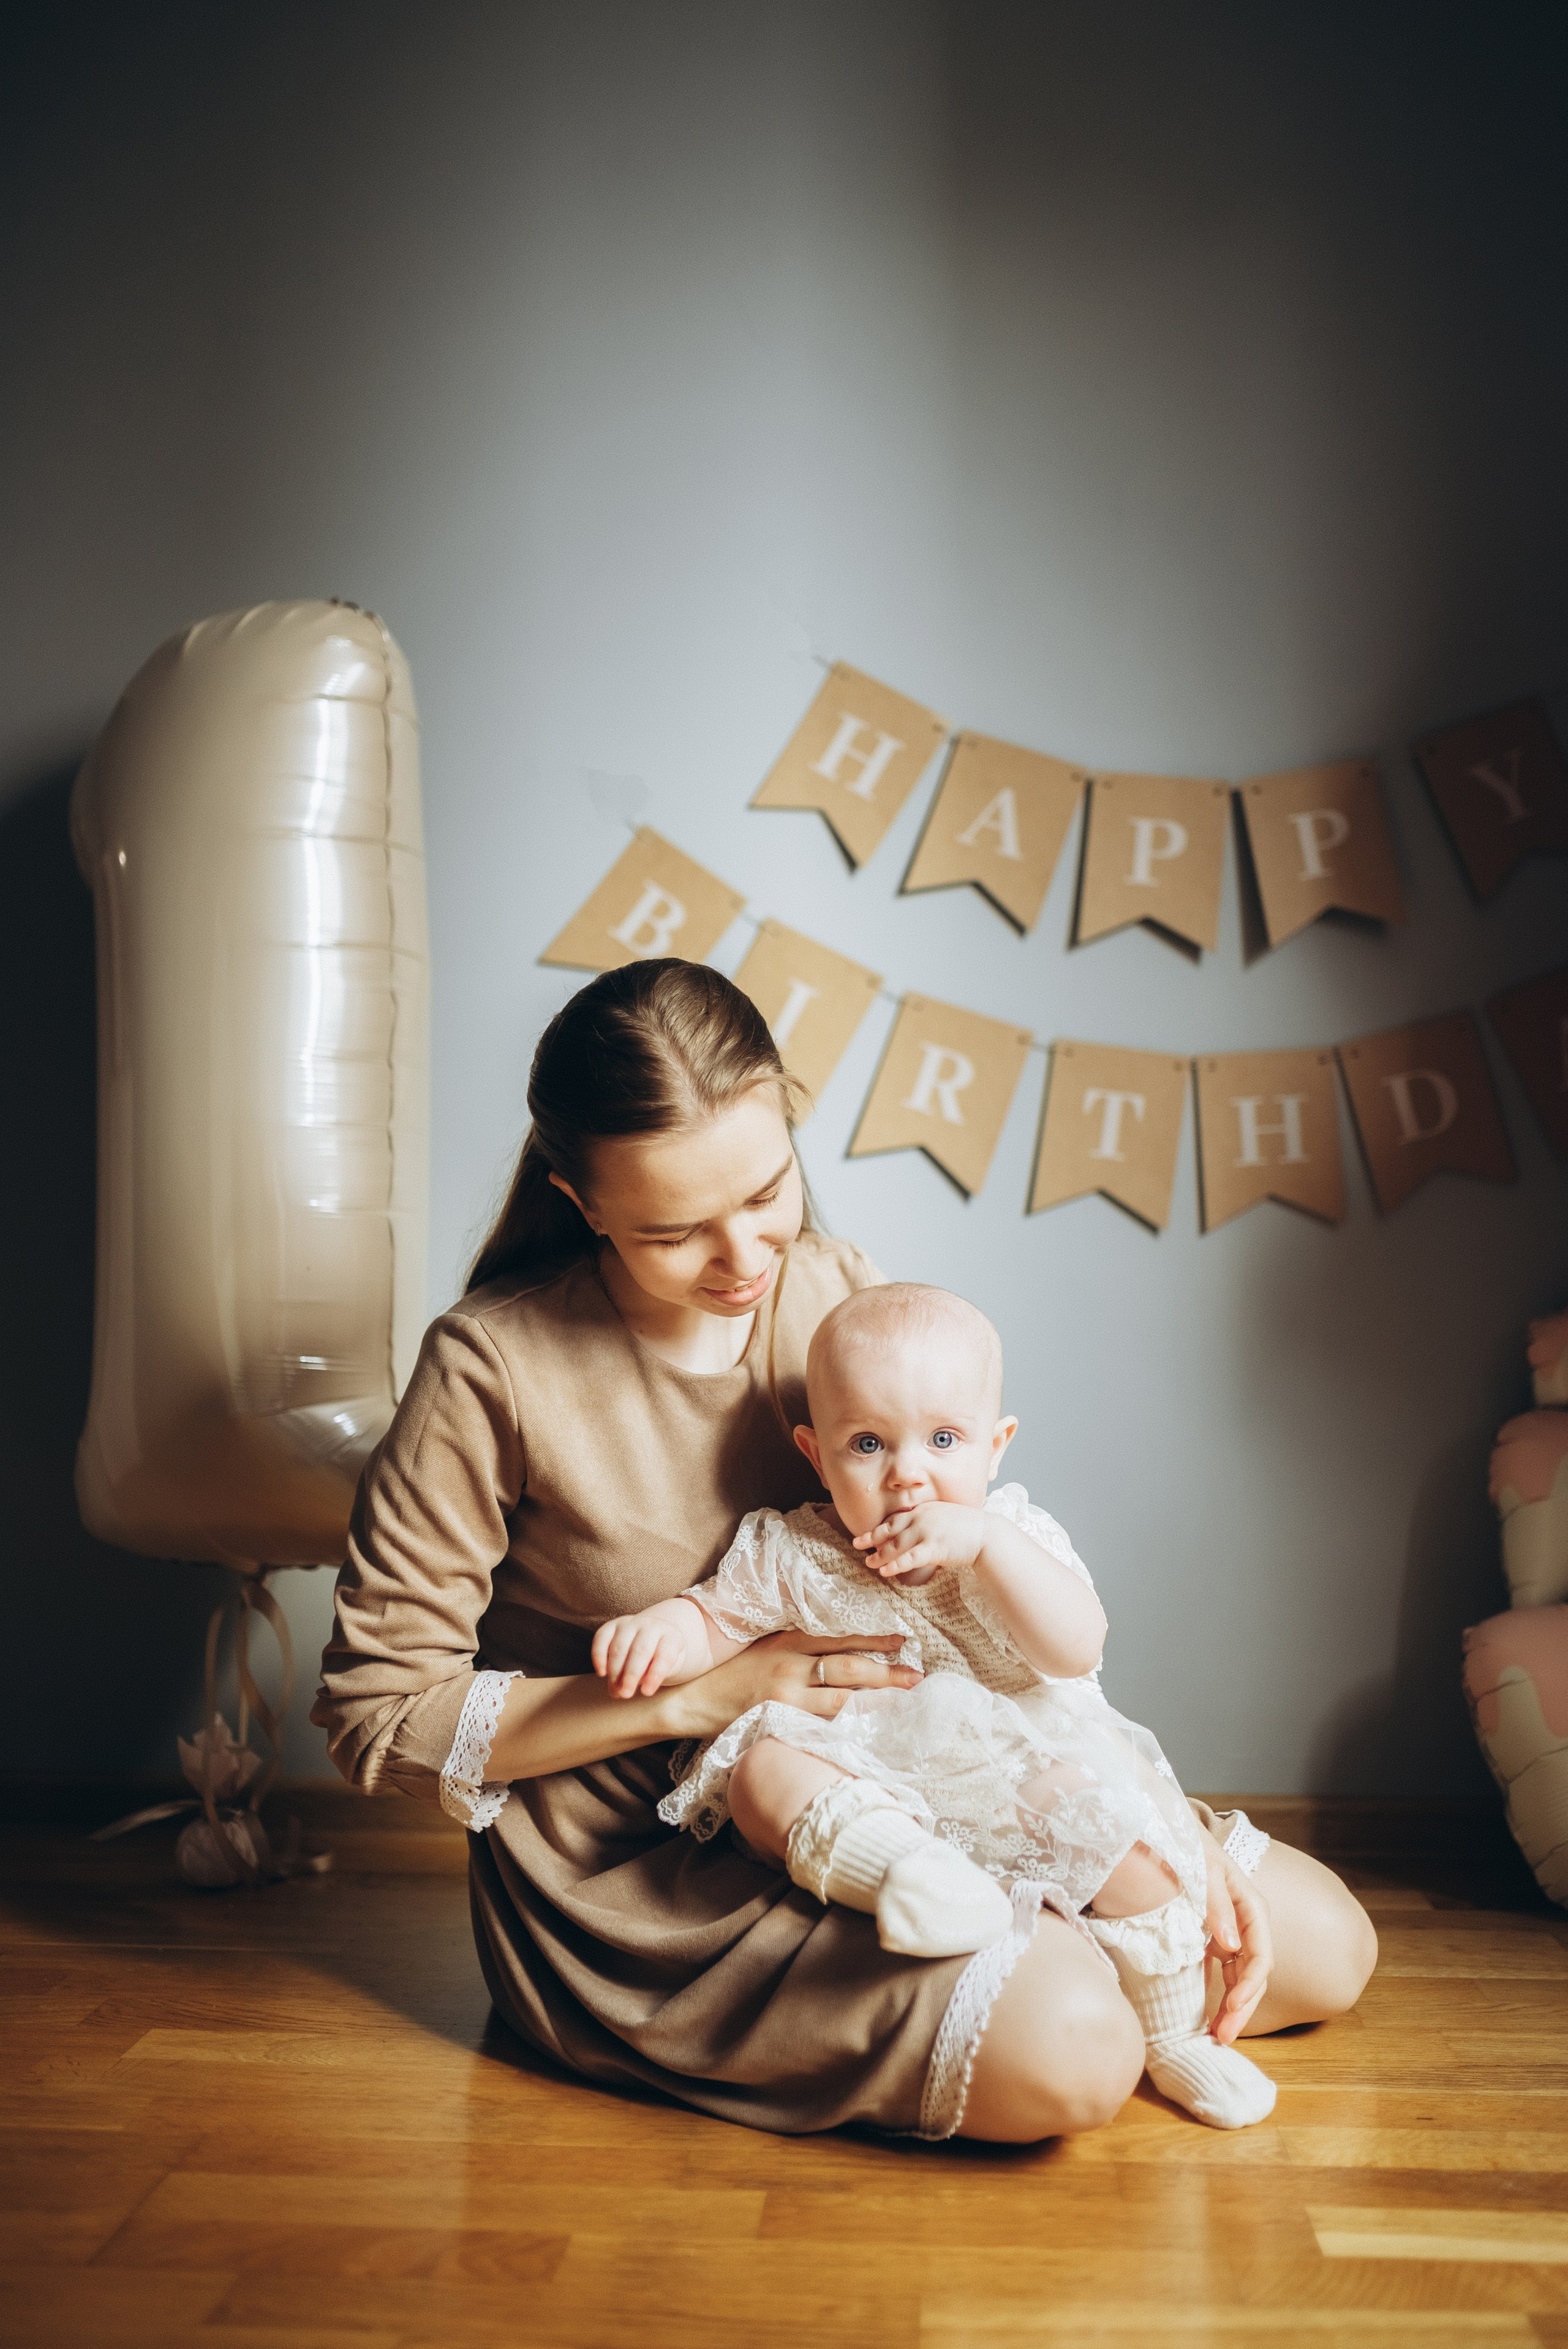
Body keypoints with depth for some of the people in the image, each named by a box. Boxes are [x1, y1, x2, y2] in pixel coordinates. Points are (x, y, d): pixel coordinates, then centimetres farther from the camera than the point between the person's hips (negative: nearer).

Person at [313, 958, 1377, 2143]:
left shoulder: (837, 1291, -3)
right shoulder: (494, 1370, -19)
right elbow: (376, 1715, -14)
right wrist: (698, 1694, -22)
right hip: (635, 1862, -5)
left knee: (1321, 1946, 3)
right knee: (1070, 2047, -28)